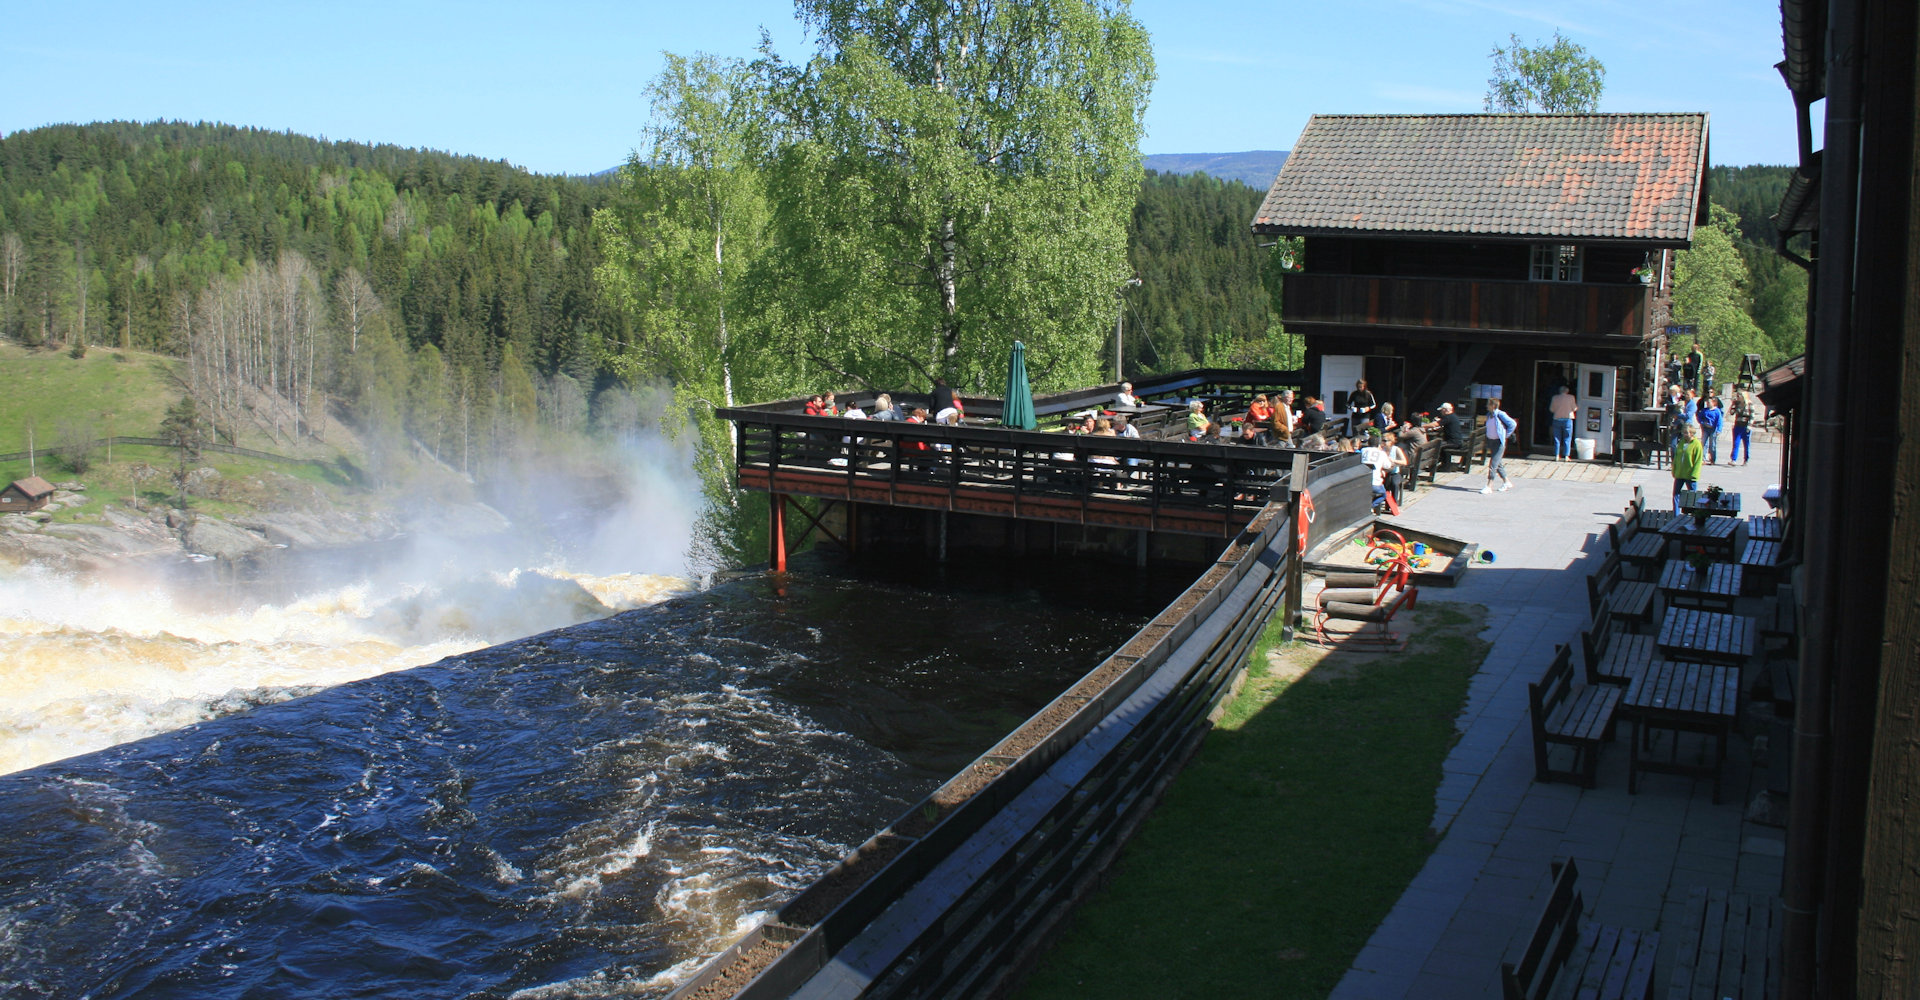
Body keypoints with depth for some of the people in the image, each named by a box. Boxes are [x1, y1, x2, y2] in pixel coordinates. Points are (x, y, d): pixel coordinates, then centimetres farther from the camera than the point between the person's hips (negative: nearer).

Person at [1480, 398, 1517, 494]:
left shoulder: (1500, 415, -16)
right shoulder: (1489, 415, 6)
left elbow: (1513, 424, -15)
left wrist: (1506, 435, -9)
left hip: (1499, 442, -8)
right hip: (1490, 441, 8)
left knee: (1493, 464, -10)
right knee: (1498, 464, 15)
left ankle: (1489, 487, -8)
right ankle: (1507, 482, 29)